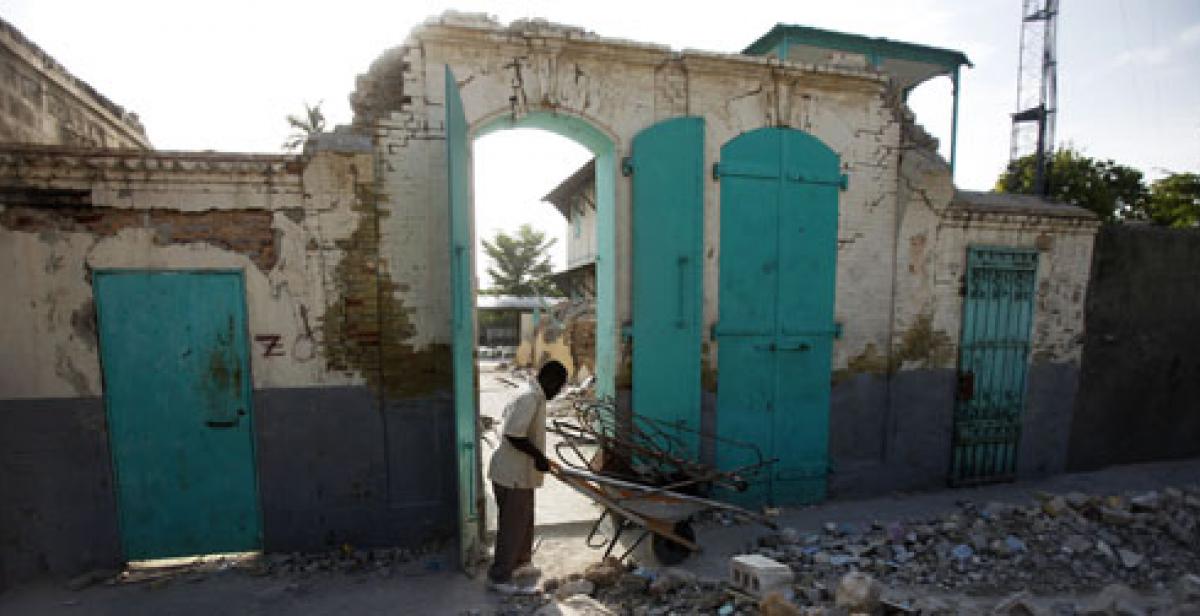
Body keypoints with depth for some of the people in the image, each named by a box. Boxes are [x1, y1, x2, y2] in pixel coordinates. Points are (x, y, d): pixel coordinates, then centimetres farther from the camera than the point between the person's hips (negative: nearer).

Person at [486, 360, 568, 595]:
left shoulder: (529, 393, 9)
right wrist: (538, 456, -21)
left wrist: (537, 455, 18)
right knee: (513, 526, 4)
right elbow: (513, 434, -30)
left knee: (524, 520, 24)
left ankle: (520, 561, 42)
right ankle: (499, 577, 19)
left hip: (518, 471, 10)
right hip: (514, 474, -10)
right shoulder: (532, 397, -23)